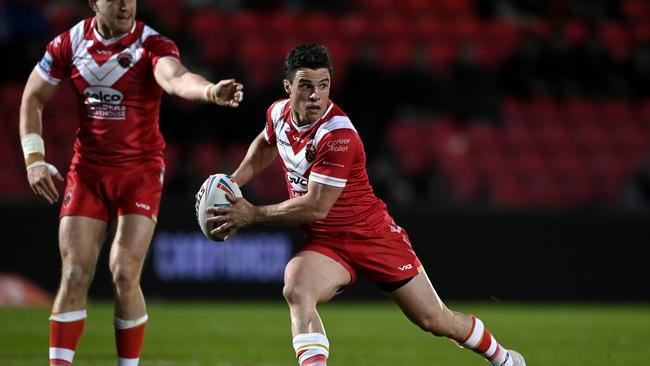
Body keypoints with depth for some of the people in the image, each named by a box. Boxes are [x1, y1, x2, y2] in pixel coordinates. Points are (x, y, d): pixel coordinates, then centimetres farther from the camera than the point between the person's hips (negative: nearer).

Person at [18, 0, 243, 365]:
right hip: (87, 171, 3)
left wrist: (211, 90, -58)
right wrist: (34, 159, 0)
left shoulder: (152, 44, -13)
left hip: (140, 173, -3)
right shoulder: (71, 43, -1)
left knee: (125, 277, -11)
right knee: (74, 276, -2)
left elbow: (176, 78, -35)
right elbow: (33, 98, 10)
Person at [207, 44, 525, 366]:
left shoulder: (338, 136, -27)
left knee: (436, 321, 4)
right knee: (296, 291, -31)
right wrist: (234, 182, 8)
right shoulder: (279, 113, -4)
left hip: (373, 236, -5)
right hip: (324, 242, 5)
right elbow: (265, 144, 22)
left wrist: (253, 215, -20)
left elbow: (315, 207, -26)